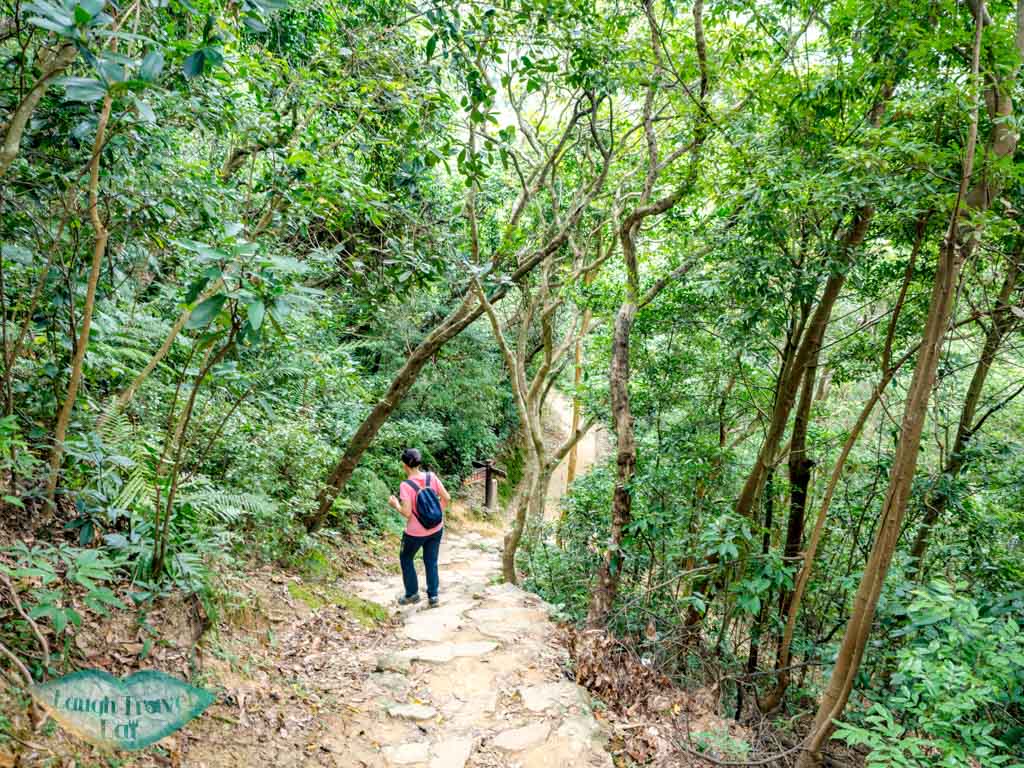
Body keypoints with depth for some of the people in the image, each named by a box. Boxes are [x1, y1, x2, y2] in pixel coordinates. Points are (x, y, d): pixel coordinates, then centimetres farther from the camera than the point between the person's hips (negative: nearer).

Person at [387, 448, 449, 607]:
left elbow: (407, 513, -23)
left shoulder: (406, 486, -23)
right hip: (436, 529, 4)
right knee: (431, 562, 18)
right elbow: (447, 498, -4)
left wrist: (395, 505, -4)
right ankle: (433, 596, 22)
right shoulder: (432, 477, -10)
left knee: (406, 559, 22)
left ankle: (412, 593, 30)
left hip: (416, 532, -4)